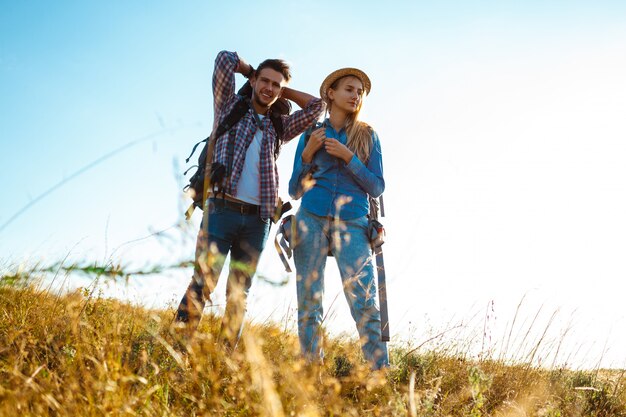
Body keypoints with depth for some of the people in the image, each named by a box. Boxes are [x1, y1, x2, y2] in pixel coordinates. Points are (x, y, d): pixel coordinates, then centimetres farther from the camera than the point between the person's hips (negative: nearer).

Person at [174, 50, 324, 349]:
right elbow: (225, 59, 5)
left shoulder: (279, 127, 21)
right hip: (222, 209, -4)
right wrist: (250, 70, 21)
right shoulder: (230, 107, 12)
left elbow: (316, 106, 17)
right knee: (203, 283, -14)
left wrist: (284, 91, 22)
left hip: (257, 219, 4)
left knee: (239, 294, 2)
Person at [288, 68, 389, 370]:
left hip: (352, 223, -1)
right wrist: (308, 154, -2)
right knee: (309, 302, 0)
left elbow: (377, 187, 6)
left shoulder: (367, 136, 13)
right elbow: (295, 191, 13)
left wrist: (348, 157, -6)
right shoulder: (311, 135, 14)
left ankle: (381, 373, -10)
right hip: (312, 220, 1)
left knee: (365, 302, -12)